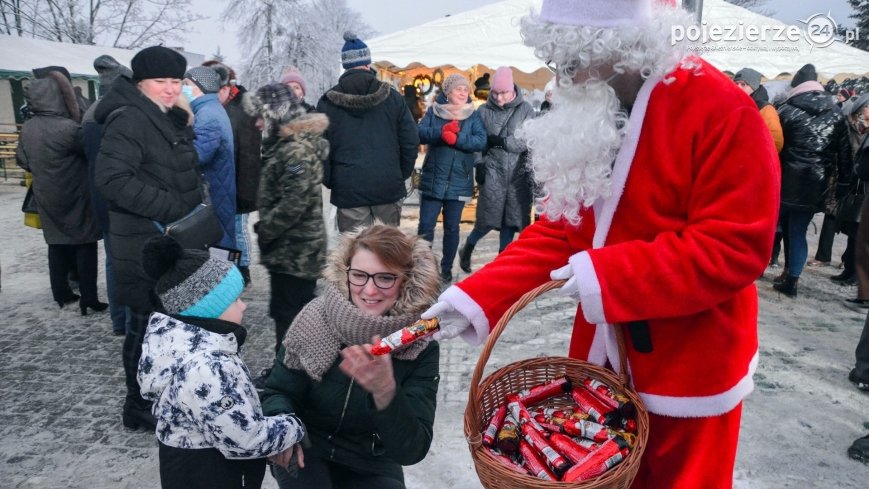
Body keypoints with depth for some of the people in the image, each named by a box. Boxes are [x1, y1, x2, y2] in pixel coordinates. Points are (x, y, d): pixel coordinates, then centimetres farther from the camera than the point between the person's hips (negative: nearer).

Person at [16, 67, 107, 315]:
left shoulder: (27, 129, 2)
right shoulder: (67, 128, -23)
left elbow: (22, 160, 14)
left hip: (47, 198, 7)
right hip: (75, 199, -7)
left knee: (57, 244, 16)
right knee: (85, 246, 0)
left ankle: (61, 293, 24)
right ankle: (88, 298, 2)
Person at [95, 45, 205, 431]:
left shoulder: (167, 119, 12)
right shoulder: (129, 120, -17)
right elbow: (110, 178, -29)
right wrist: (169, 208, -27)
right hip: (144, 243, -9)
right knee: (147, 324, 2)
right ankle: (140, 405, 18)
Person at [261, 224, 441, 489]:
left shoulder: (421, 349, -16)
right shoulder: (316, 320, -15)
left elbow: (412, 450, -22)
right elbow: (278, 392, -7)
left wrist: (385, 391, -40)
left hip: (371, 466, 1)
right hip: (305, 451, 0)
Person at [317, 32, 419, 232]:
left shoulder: (328, 102, 0)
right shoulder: (392, 97, 1)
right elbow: (411, 141, 1)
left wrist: (330, 182, 11)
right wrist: (402, 175, 12)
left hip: (348, 190, -1)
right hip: (388, 186, 1)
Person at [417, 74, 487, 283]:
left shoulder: (474, 115, 5)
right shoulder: (433, 111, 5)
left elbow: (481, 141, -9)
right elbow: (420, 133, -9)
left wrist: (457, 139, -22)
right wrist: (442, 131, -24)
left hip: (459, 181, 1)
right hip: (433, 179, 0)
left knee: (452, 227, 10)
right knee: (426, 225, 1)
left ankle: (446, 268, 23)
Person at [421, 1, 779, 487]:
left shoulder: (723, 111, -20)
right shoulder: (584, 115, -1)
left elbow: (735, 248, -23)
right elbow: (557, 230, -1)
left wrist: (609, 275, -27)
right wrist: (476, 299, -12)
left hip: (689, 367, -5)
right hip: (604, 357, 6)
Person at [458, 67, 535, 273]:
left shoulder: (525, 109, 1)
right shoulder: (484, 111, 3)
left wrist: (499, 140, -9)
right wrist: (480, 165, -4)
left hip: (518, 173, 1)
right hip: (493, 171, -1)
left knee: (511, 220, 5)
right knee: (489, 219, -4)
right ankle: (467, 248, 22)